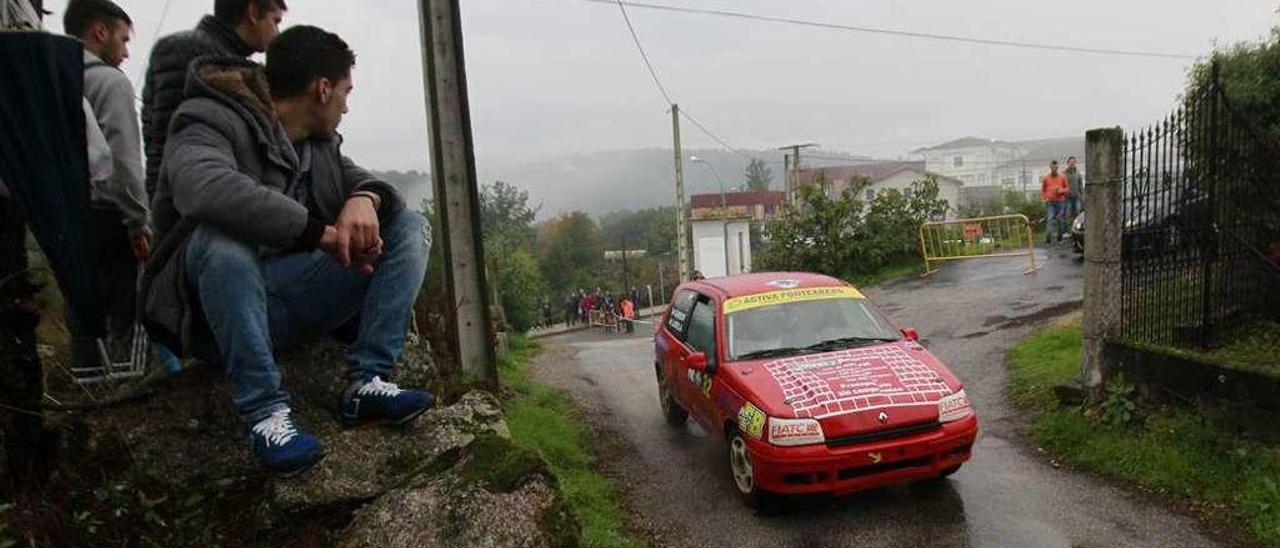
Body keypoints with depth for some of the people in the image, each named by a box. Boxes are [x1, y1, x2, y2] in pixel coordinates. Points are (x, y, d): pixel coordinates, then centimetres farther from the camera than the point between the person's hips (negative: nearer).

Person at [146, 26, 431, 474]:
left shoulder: (319, 140, 11)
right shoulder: (212, 122, -12)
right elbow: (204, 188, -33)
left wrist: (365, 200, -16)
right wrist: (322, 233, -31)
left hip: (296, 292, 6)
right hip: (224, 301, -6)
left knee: (408, 227, -5)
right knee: (221, 237, -38)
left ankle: (366, 383, -18)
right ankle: (264, 412, -28)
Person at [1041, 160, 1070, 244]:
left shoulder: (1062, 177, 6)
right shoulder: (1046, 178, 5)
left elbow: (1068, 188, 10)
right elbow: (1042, 190, 11)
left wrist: (1061, 190, -10)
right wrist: (1045, 197, -6)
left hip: (1060, 202, 1)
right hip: (1050, 202, -1)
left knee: (1061, 220, 4)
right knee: (1049, 220, -12)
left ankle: (1060, 238, 14)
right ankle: (1048, 238, -17)